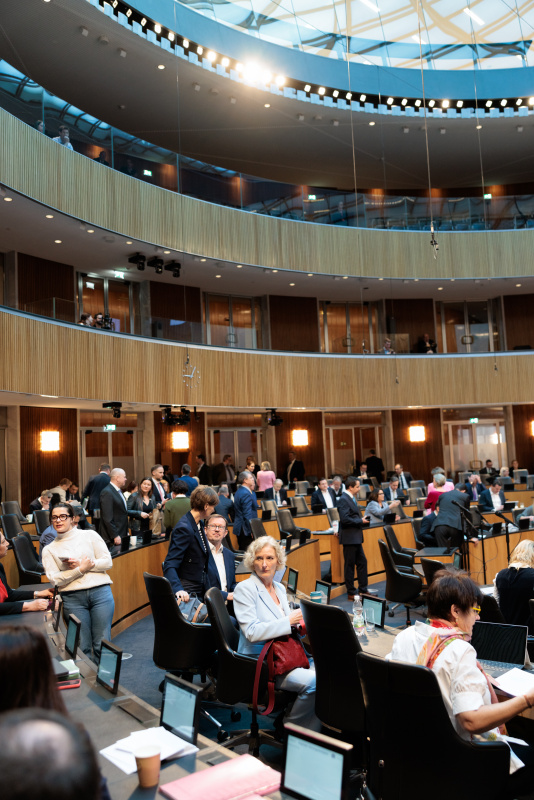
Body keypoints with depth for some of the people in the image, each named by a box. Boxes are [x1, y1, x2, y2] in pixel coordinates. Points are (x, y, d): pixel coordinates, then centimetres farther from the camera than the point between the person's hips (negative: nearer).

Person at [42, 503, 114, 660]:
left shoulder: (90, 535, 11)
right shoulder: (49, 549, 12)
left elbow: (108, 562, 3)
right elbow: (55, 579, 0)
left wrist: (80, 564, -7)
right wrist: (81, 569, -8)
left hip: (100, 592, 0)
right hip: (72, 598, 1)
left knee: (101, 645, -2)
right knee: (82, 647, -1)